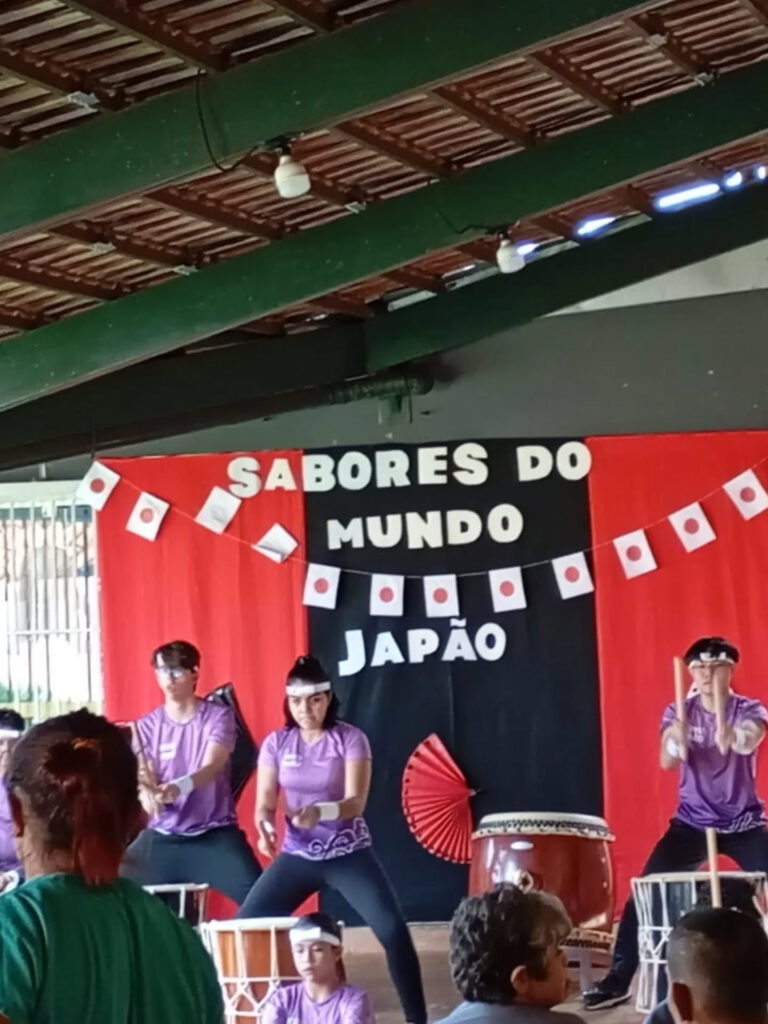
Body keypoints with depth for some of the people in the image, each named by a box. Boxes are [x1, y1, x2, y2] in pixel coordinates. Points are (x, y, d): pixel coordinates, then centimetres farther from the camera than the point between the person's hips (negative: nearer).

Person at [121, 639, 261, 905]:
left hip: (215, 835, -3)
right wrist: (147, 794, -27)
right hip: (162, 837, 3)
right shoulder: (146, 726, 5)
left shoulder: (218, 716, -3)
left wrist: (178, 788, -40)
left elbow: (211, 768, -18)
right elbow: (144, 783, -1)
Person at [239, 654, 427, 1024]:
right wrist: (265, 826, -23)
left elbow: (356, 803, -19)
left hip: (348, 854, -3)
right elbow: (265, 803, 1)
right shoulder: (276, 743, -1)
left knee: (393, 929, -18)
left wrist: (321, 812, -39)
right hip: (297, 856, 3)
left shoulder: (351, 739, -10)